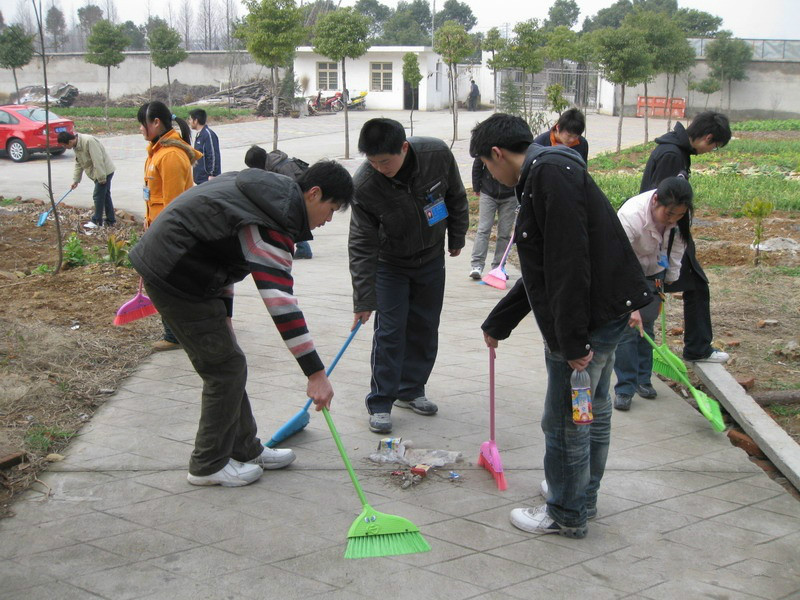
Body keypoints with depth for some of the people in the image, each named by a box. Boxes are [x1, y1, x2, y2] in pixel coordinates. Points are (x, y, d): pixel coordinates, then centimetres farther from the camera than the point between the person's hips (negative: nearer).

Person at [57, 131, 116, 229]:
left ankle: (96, 221, 1)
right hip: (99, 174, 10)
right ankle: (111, 220, 21)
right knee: (105, 196, 14)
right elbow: (78, 164, 16)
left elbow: (98, 160, -27)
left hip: (105, 171, -10)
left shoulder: (89, 141, -26)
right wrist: (75, 180, 14)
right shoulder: (76, 146, 6)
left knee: (98, 196, -6)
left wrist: (101, 177, -25)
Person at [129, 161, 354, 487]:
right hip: (175, 278, -10)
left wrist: (223, 315, 19)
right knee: (227, 366, -3)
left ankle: (245, 450, 26)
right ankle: (208, 465, 10)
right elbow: (280, 301, -30)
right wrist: (315, 372, -29)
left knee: (225, 363, 15)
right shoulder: (270, 223, -23)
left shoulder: (272, 192, 9)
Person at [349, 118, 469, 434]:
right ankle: (380, 402, 3)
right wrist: (364, 300, -23)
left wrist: (457, 238, 8)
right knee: (390, 331, -7)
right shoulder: (365, 184, -30)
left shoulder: (437, 154, -25)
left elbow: (456, 197, -3)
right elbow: (361, 246, -23)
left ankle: (411, 390, 25)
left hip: (431, 258, 3)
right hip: (390, 264, -3)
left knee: (425, 328, 10)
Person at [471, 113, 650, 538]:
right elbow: (540, 271, 23)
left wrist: (572, 340, -24)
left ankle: (566, 515, 19)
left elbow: (569, 263, -25)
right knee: (594, 411, 22)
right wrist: (497, 323, 29)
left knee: (564, 421, 4)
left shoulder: (551, 173, -18)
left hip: (588, 320, -10)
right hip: (607, 313, 10)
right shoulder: (546, 173, 16)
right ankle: (583, 496, 39)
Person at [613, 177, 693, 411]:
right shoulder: (631, 216, -38)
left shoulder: (680, 216, -19)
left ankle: (643, 380, 21)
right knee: (627, 328, -9)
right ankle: (624, 389, -1)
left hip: (653, 273, 5)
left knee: (646, 325, 8)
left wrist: (671, 277, 7)